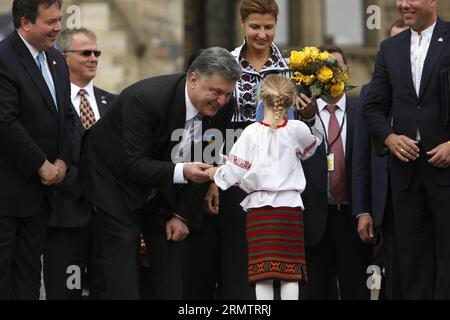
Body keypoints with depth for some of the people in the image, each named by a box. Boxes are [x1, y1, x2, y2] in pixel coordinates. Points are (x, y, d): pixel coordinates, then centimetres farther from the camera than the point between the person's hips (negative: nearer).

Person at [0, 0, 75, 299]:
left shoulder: (56, 60, 11)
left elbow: (67, 115, 14)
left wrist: (62, 161, -1)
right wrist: (42, 165, -15)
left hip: (42, 185, 8)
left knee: (30, 269, 11)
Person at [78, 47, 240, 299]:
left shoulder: (222, 107, -13)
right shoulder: (145, 98, -32)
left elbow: (203, 165, -3)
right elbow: (133, 164, -30)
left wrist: (183, 215, -5)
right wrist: (181, 172, -43)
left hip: (163, 189, 6)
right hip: (116, 180, -6)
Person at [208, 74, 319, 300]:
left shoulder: (252, 132, -4)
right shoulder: (297, 130, -1)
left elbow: (235, 172, -3)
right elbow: (309, 150, 22)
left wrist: (216, 174, 16)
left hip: (259, 206, 0)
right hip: (290, 205, 1)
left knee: (263, 275, -1)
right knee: (290, 273, 2)